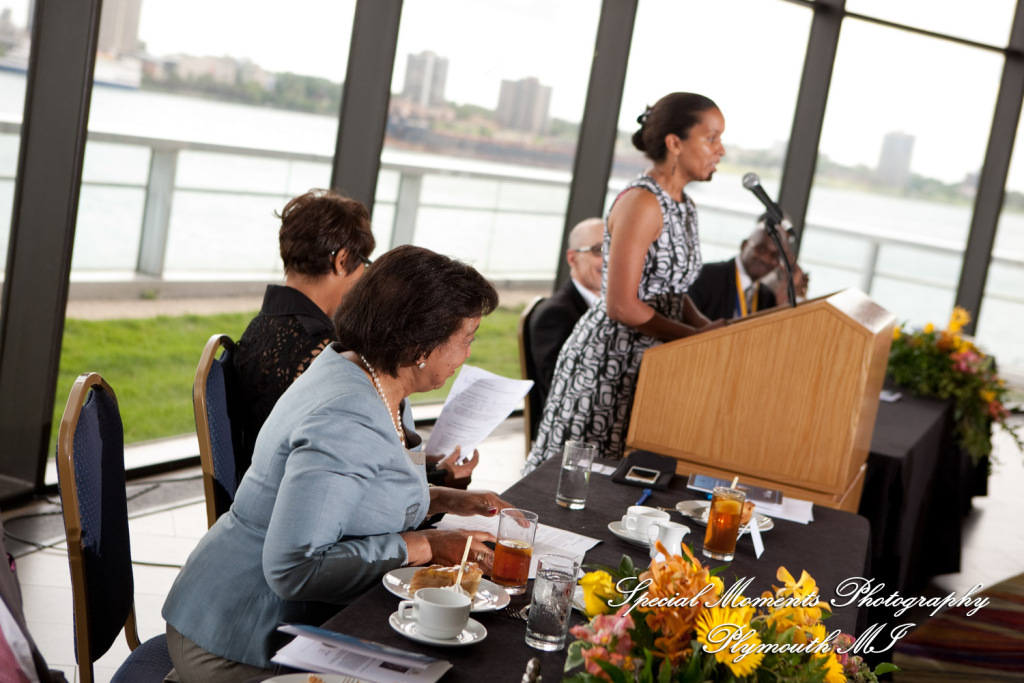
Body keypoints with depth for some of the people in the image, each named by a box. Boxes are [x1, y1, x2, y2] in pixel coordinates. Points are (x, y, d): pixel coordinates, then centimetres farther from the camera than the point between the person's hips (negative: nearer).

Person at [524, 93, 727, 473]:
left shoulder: (683, 206, 11)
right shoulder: (641, 202, -17)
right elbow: (622, 305, -21)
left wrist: (707, 328, -1)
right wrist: (696, 337, -16)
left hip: (650, 363, 9)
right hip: (607, 360, -9)